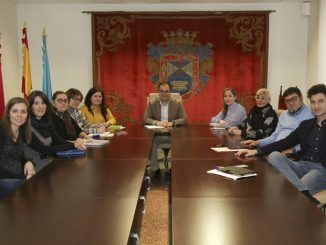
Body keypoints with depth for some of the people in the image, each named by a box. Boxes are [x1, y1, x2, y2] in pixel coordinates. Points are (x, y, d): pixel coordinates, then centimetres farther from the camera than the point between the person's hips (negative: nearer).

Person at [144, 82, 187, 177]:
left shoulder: (178, 103, 4)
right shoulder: (152, 103, 6)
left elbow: (184, 119, -2)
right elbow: (145, 119, -1)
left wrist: (173, 122, -22)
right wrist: (156, 122, -22)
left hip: (173, 134, 0)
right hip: (157, 134, 0)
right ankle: (155, 169, -14)